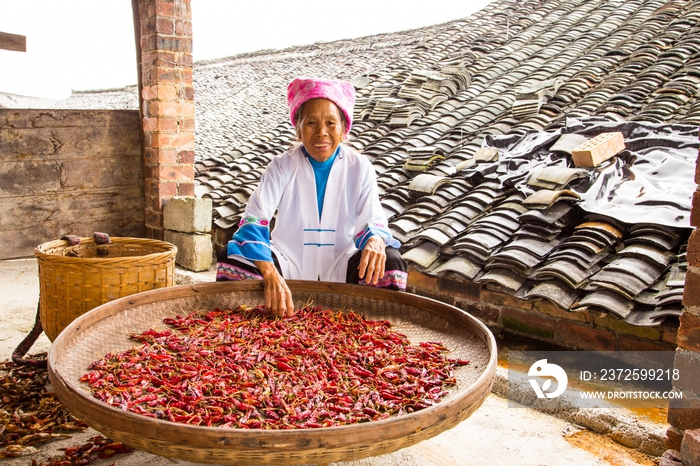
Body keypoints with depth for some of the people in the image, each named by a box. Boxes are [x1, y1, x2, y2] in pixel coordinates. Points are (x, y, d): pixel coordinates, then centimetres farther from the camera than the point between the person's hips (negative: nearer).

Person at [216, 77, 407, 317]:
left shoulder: (359, 168, -7)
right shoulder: (283, 166, -11)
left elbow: (372, 220, -9)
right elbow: (253, 220, -21)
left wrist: (375, 241, -37)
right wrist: (271, 275, -39)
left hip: (339, 267, 1)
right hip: (288, 263, 0)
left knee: (390, 262, -26)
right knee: (230, 256, -24)